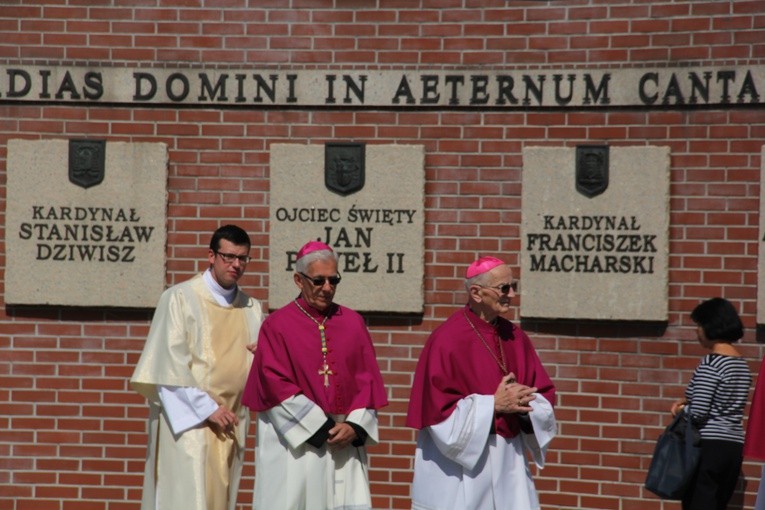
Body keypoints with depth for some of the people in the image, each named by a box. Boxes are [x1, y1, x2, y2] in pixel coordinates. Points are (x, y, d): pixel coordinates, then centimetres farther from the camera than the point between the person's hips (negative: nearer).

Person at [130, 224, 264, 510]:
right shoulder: (180, 298, -2)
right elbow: (170, 363, -8)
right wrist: (207, 408, -12)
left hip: (231, 424, 5)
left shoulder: (252, 310, 14)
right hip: (188, 420, -5)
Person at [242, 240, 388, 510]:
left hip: (344, 444, 3)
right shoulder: (277, 325, -2)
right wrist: (323, 428, -11)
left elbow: (368, 380, 8)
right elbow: (277, 386, -8)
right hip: (293, 442, -3)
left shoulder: (353, 323, 9)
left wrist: (355, 427, -7)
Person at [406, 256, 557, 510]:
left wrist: (523, 403, -10)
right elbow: (439, 410, -13)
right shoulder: (447, 339, -11)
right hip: (458, 463, -6)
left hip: (508, 464, 6)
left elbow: (544, 397, 11)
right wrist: (493, 404, -16)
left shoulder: (514, 337, 8)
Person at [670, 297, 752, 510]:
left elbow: (698, 412, -18)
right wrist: (688, 401, 12)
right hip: (734, 446, 8)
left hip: (709, 446, -8)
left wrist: (683, 409, 2)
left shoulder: (711, 362, -14)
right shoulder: (741, 364, 12)